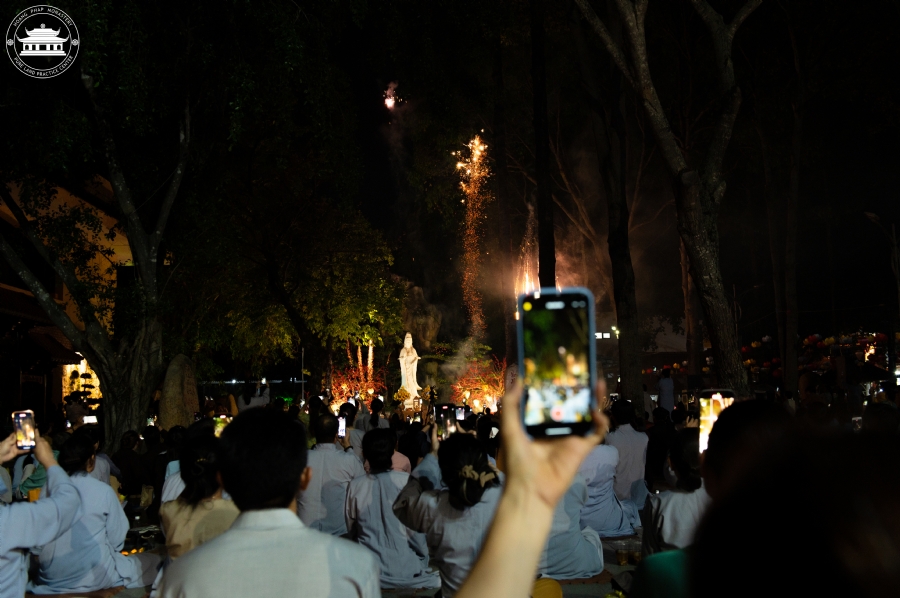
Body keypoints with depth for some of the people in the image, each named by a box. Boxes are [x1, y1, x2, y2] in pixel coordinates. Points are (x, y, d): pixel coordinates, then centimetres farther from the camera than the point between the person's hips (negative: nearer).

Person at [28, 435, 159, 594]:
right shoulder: (103, 491, -9)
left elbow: (35, 546, 2)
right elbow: (116, 541, -6)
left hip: (50, 581, 5)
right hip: (93, 579, -4)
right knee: (154, 561, 15)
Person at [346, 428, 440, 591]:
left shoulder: (355, 486, -6)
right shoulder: (406, 482, -14)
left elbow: (351, 532, 6)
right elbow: (415, 530, -8)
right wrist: (423, 562, 8)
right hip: (405, 571, -3)